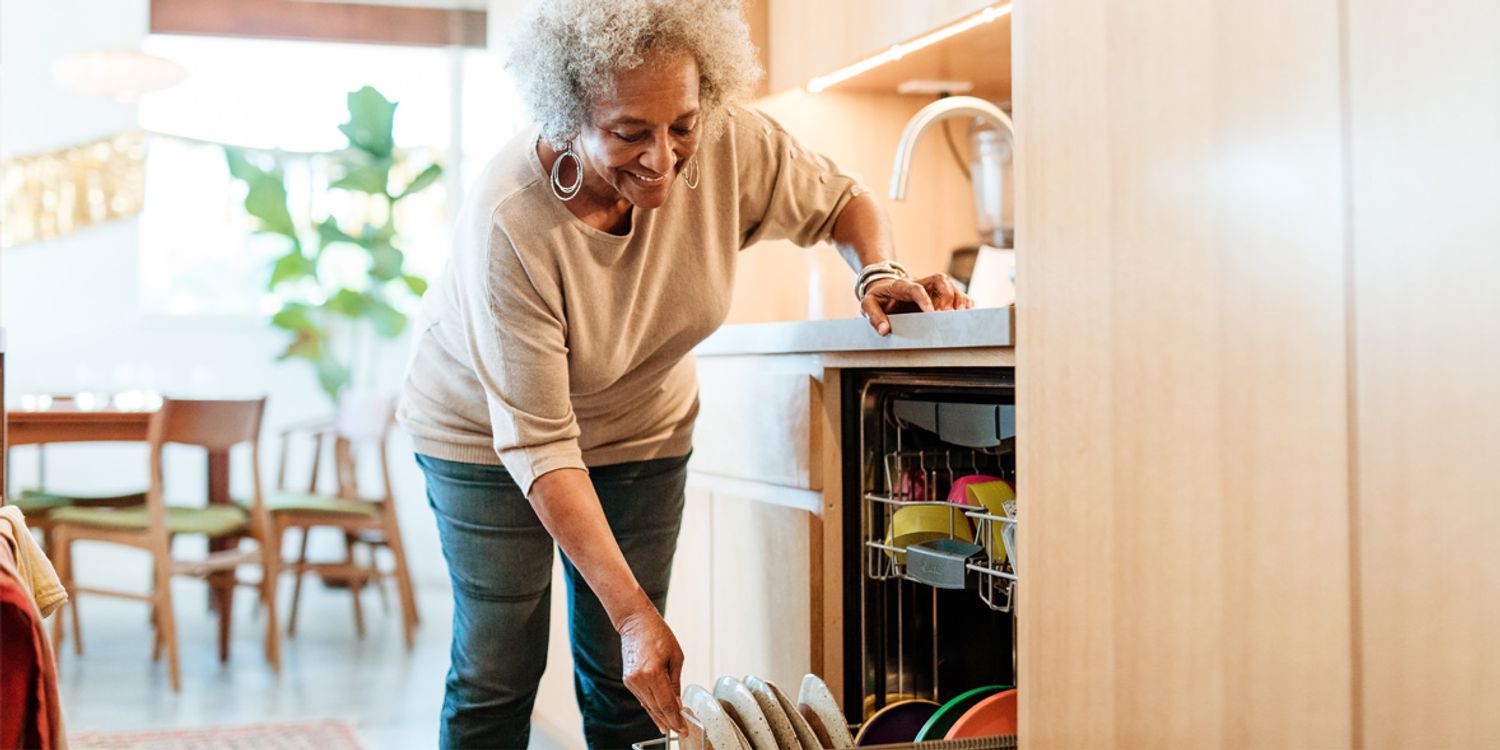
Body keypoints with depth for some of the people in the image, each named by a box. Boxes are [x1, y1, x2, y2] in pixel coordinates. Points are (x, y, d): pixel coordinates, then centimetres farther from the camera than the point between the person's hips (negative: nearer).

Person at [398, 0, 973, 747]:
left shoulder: (731, 145, -25)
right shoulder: (508, 222, -35)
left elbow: (842, 201, -3)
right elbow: (537, 444, -32)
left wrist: (880, 276, -25)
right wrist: (633, 611, -34)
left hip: (640, 430, 3)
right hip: (489, 429, -3)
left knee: (627, 681, 3)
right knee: (498, 669, -1)